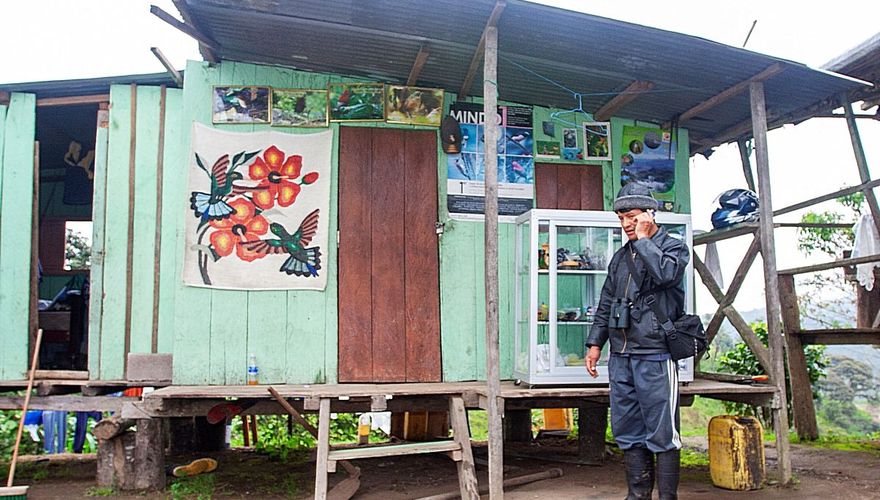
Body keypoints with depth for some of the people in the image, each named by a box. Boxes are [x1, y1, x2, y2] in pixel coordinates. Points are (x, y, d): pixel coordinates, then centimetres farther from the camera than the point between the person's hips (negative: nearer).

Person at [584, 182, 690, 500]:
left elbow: (666, 274, -23)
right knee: (627, 432, 10)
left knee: (662, 434, -4)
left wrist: (643, 239, -11)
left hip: (655, 357, -6)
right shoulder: (621, 257, 18)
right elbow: (605, 304, 23)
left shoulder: (673, 247, 1)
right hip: (620, 357, 7)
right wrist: (595, 342, 15)